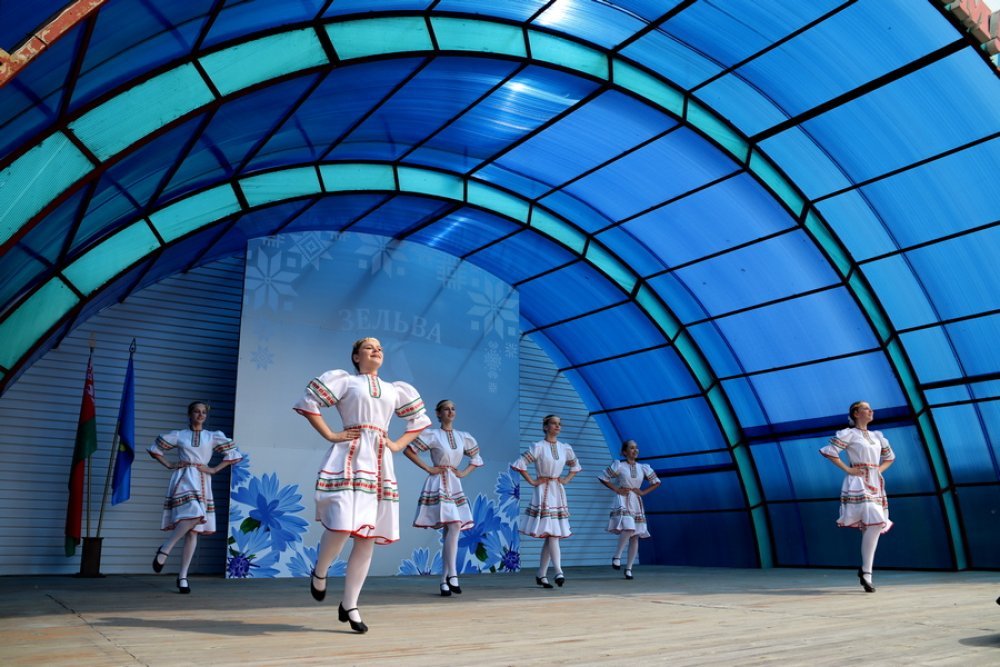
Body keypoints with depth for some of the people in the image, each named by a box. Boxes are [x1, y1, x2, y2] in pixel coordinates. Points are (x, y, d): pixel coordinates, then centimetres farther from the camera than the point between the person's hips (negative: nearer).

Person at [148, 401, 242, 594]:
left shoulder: (214, 437, 11)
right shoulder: (178, 435, 9)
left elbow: (234, 454, 10)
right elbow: (154, 449, 17)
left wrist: (214, 469, 2)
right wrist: (169, 465, 5)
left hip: (202, 484, 3)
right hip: (183, 481, -2)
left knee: (193, 532, 0)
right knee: (193, 515, -29)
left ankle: (182, 576, 5)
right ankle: (164, 549, -10)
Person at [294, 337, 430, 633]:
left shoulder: (395, 390, 20)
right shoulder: (345, 380, 8)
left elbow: (419, 420, 28)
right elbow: (308, 403, 2)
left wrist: (397, 445, 14)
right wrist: (330, 435, -4)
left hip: (379, 463, 5)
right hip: (349, 459, -4)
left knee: (367, 538, 2)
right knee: (341, 526, -18)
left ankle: (349, 605, 12)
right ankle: (319, 573, 15)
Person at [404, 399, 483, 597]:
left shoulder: (463, 437, 11)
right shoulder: (432, 434, -3)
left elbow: (477, 458, 22)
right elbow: (408, 450, -6)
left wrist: (464, 472, 6)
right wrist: (427, 468, -8)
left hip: (454, 485, 6)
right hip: (438, 485, -5)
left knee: (449, 531, 4)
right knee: (454, 526, -19)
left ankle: (444, 579, 9)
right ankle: (452, 574, -14)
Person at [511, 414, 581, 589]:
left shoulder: (565, 448, 9)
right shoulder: (538, 447, -7)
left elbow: (576, 466, 26)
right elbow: (518, 464, -11)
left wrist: (566, 480, 11)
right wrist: (532, 481, -10)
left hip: (558, 492, 6)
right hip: (543, 492, -6)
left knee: (552, 535, 5)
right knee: (551, 533, -14)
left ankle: (541, 574, 13)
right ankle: (559, 572, -19)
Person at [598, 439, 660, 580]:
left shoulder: (643, 468, 8)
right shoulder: (619, 465, -3)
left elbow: (656, 482, 17)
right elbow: (602, 478, 0)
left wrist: (643, 492, 4)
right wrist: (616, 489, -7)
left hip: (636, 502, 5)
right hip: (623, 501, -5)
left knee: (635, 536, 2)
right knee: (628, 529, -26)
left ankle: (629, 568, 11)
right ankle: (617, 556, -6)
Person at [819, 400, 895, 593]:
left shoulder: (877, 436, 18)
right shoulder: (849, 433, -2)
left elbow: (890, 457, 31)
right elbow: (828, 451, -12)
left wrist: (879, 470, 13)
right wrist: (847, 469, -12)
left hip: (875, 484, 7)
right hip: (858, 484, -7)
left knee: (874, 527, 4)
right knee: (875, 523, -19)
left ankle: (865, 570, 16)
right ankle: (866, 572, -12)